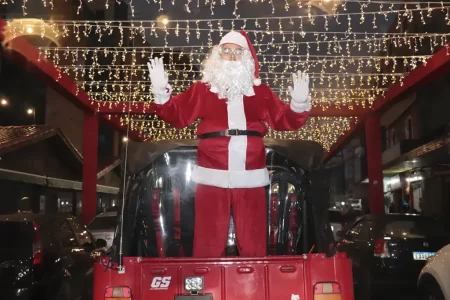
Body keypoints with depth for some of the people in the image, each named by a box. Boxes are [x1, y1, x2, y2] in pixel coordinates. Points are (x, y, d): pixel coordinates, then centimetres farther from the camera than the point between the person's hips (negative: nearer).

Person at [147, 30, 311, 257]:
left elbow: (284, 120, 12)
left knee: (253, 244, 11)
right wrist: (161, 93, -11)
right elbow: (177, 116, 3)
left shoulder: (261, 92, 14)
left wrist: (299, 104, -6)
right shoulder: (202, 89, 9)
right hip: (213, 177, -1)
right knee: (209, 243, 6)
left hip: (250, 179, 2)